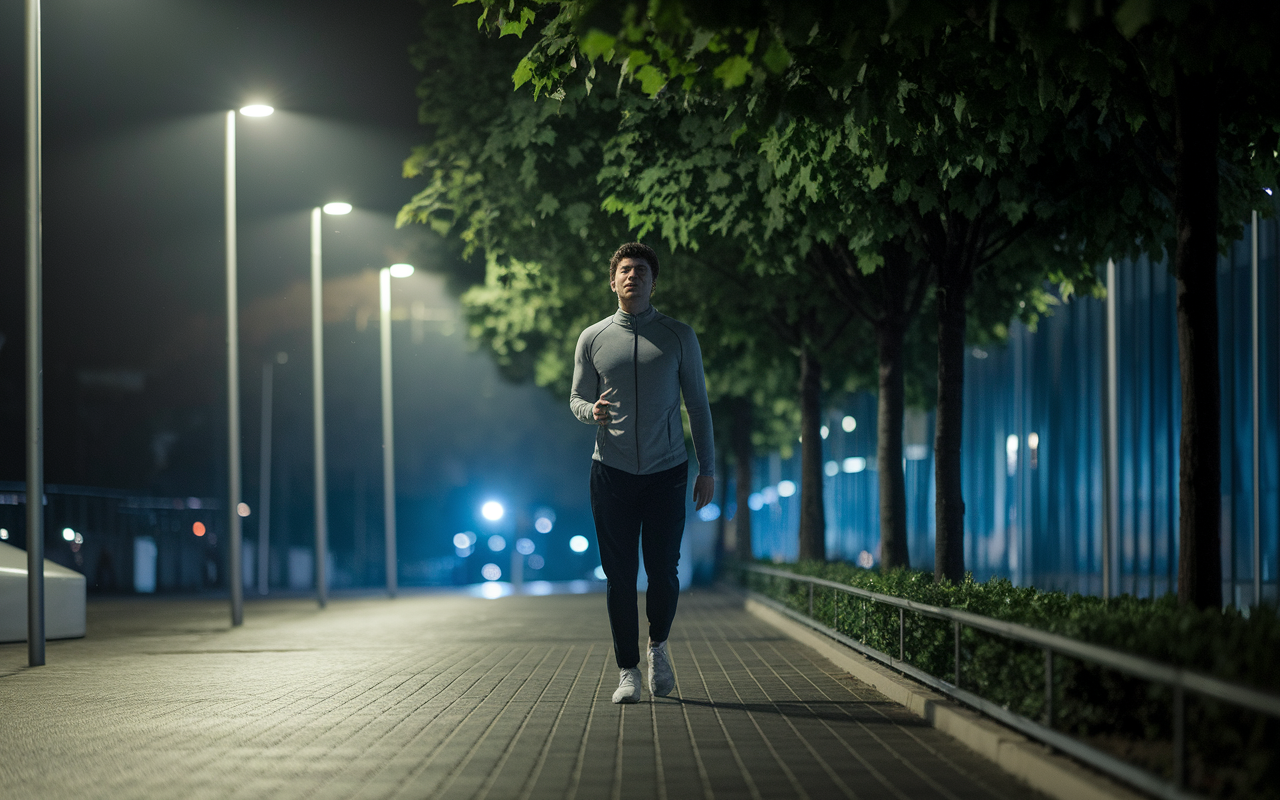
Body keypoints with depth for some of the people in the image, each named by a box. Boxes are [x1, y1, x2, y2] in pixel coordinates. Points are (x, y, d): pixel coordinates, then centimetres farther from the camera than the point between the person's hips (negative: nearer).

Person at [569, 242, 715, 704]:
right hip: (612, 473, 0)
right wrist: (592, 411, -13)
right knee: (620, 576, -1)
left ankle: (658, 646, 25)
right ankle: (627, 671, 7)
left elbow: (697, 404, 7)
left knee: (663, 571, -2)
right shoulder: (592, 339, 6)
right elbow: (577, 399, 13)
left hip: (667, 472, 0)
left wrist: (708, 468, 3)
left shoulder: (679, 337, 4)